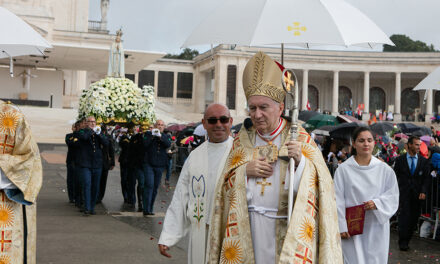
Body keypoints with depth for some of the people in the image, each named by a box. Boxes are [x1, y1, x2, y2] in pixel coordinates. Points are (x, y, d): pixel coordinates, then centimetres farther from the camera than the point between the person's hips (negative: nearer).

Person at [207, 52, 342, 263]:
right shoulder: (242, 140, 7)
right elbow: (226, 187, 7)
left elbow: (321, 186, -5)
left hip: (287, 232, -2)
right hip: (247, 230, 2)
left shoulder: (300, 139, 0)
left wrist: (300, 161, -20)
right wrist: (245, 170, -10)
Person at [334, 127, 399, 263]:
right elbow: (338, 200, -2)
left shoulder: (384, 169, 3)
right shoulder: (343, 169, -2)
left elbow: (393, 195, 7)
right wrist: (341, 227, -5)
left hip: (376, 226, 2)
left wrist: (377, 203, -12)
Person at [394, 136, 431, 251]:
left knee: (414, 217, 4)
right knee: (405, 215, -11)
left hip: (417, 194, 2)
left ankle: (407, 238, 17)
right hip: (404, 192, -2)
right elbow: (395, 176, 7)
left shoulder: (424, 161, 6)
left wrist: (423, 192, -9)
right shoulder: (400, 160, 3)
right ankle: (403, 241, -8)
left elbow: (426, 178, 4)